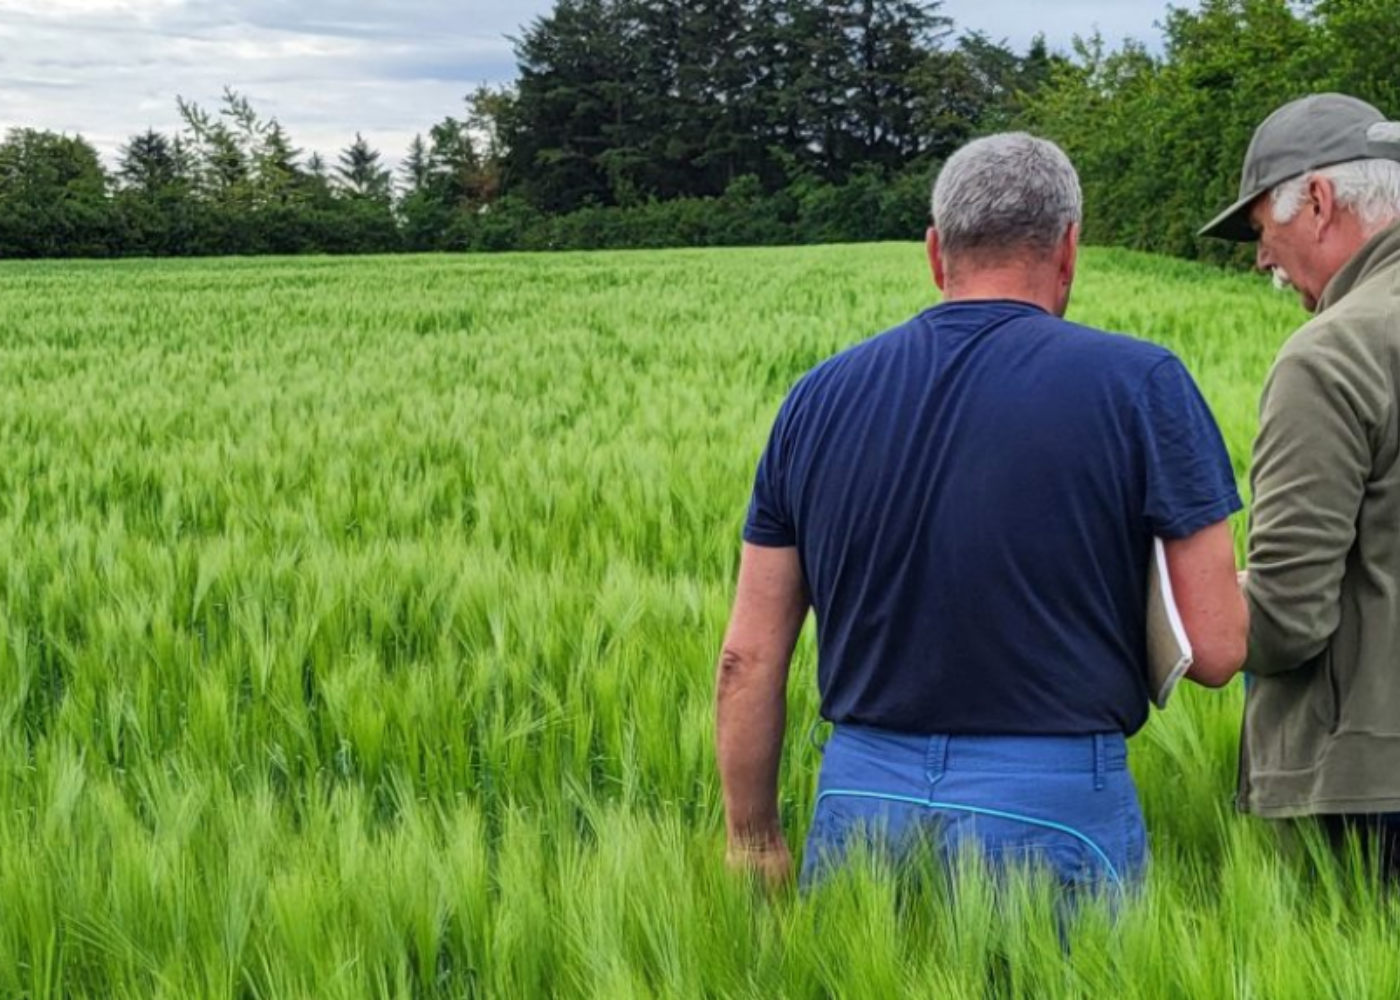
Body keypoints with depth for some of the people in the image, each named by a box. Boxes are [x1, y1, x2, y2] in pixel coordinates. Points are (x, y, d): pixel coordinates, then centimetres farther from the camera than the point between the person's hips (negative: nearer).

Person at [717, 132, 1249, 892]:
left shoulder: (821, 396, 5)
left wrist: (754, 842, 15)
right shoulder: (1138, 384, -4)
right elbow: (1215, 651, -7)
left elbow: (748, 658, 5)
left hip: (859, 797, 3)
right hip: (1050, 813, -3)